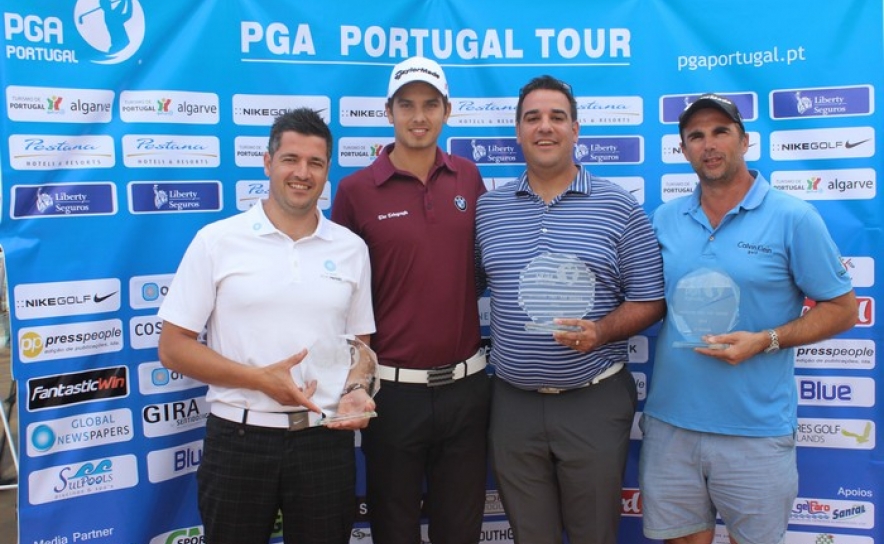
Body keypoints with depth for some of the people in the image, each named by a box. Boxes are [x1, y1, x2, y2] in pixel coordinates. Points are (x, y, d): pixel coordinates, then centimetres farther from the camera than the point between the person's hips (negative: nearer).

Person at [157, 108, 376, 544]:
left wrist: (355, 390, -7)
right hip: (238, 440, -2)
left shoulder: (351, 248, 6)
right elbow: (173, 347, -4)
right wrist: (259, 379, -14)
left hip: (326, 439, 2)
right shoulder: (216, 240, -3)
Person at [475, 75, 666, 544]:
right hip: (513, 401, 2)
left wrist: (600, 332, -18)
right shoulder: (487, 208, 6)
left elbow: (649, 301, -2)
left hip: (595, 400, -2)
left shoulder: (619, 207, -2)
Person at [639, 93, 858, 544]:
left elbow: (842, 308, -3)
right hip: (670, 423, 3)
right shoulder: (664, 219, 6)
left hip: (757, 430, -3)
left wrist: (765, 341, -16)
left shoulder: (793, 217, -5)